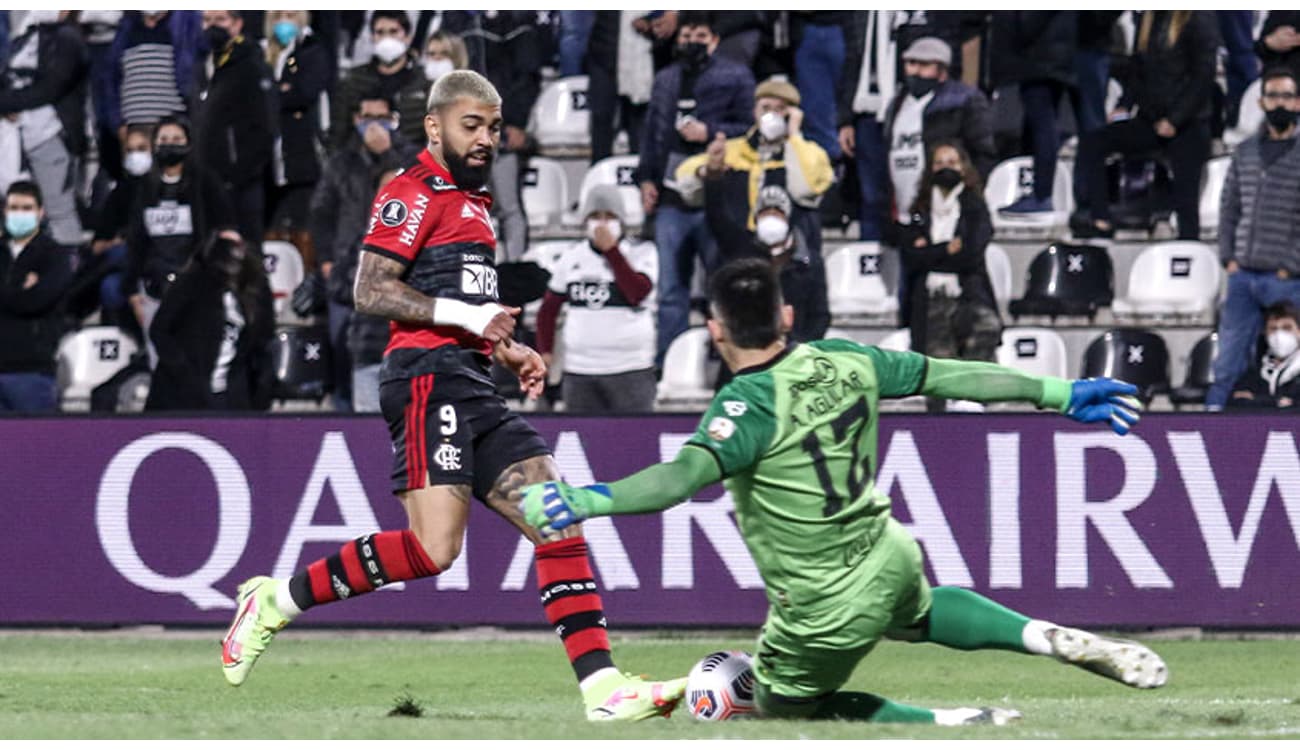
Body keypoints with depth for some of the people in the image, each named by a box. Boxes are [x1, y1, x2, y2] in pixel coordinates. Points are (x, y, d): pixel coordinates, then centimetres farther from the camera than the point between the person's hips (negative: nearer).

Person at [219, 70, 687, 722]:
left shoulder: (472, 199, 26)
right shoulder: (415, 192, -4)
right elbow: (370, 292, -13)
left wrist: (507, 349, 21)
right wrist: (467, 315, -17)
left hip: (472, 387, 10)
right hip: (429, 379, -10)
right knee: (433, 549, -20)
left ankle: (601, 685, -5)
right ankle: (277, 601, -7)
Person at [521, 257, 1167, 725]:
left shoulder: (750, 405, -25)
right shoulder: (843, 362, -6)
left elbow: (686, 473, -42)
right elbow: (951, 376, 3)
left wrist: (586, 501, -53)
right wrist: (1061, 394, 13)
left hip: (827, 610, -7)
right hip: (890, 561, 7)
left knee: (781, 705, 20)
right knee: (919, 610, 41)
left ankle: (958, 725, 2)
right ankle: (1056, 639, 18)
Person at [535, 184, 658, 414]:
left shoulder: (642, 253, 1)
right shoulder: (571, 256, 10)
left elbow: (638, 293, -17)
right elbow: (549, 308, 18)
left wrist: (611, 250, -15)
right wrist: (545, 351, 9)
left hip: (630, 369, -3)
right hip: (579, 369, 3)